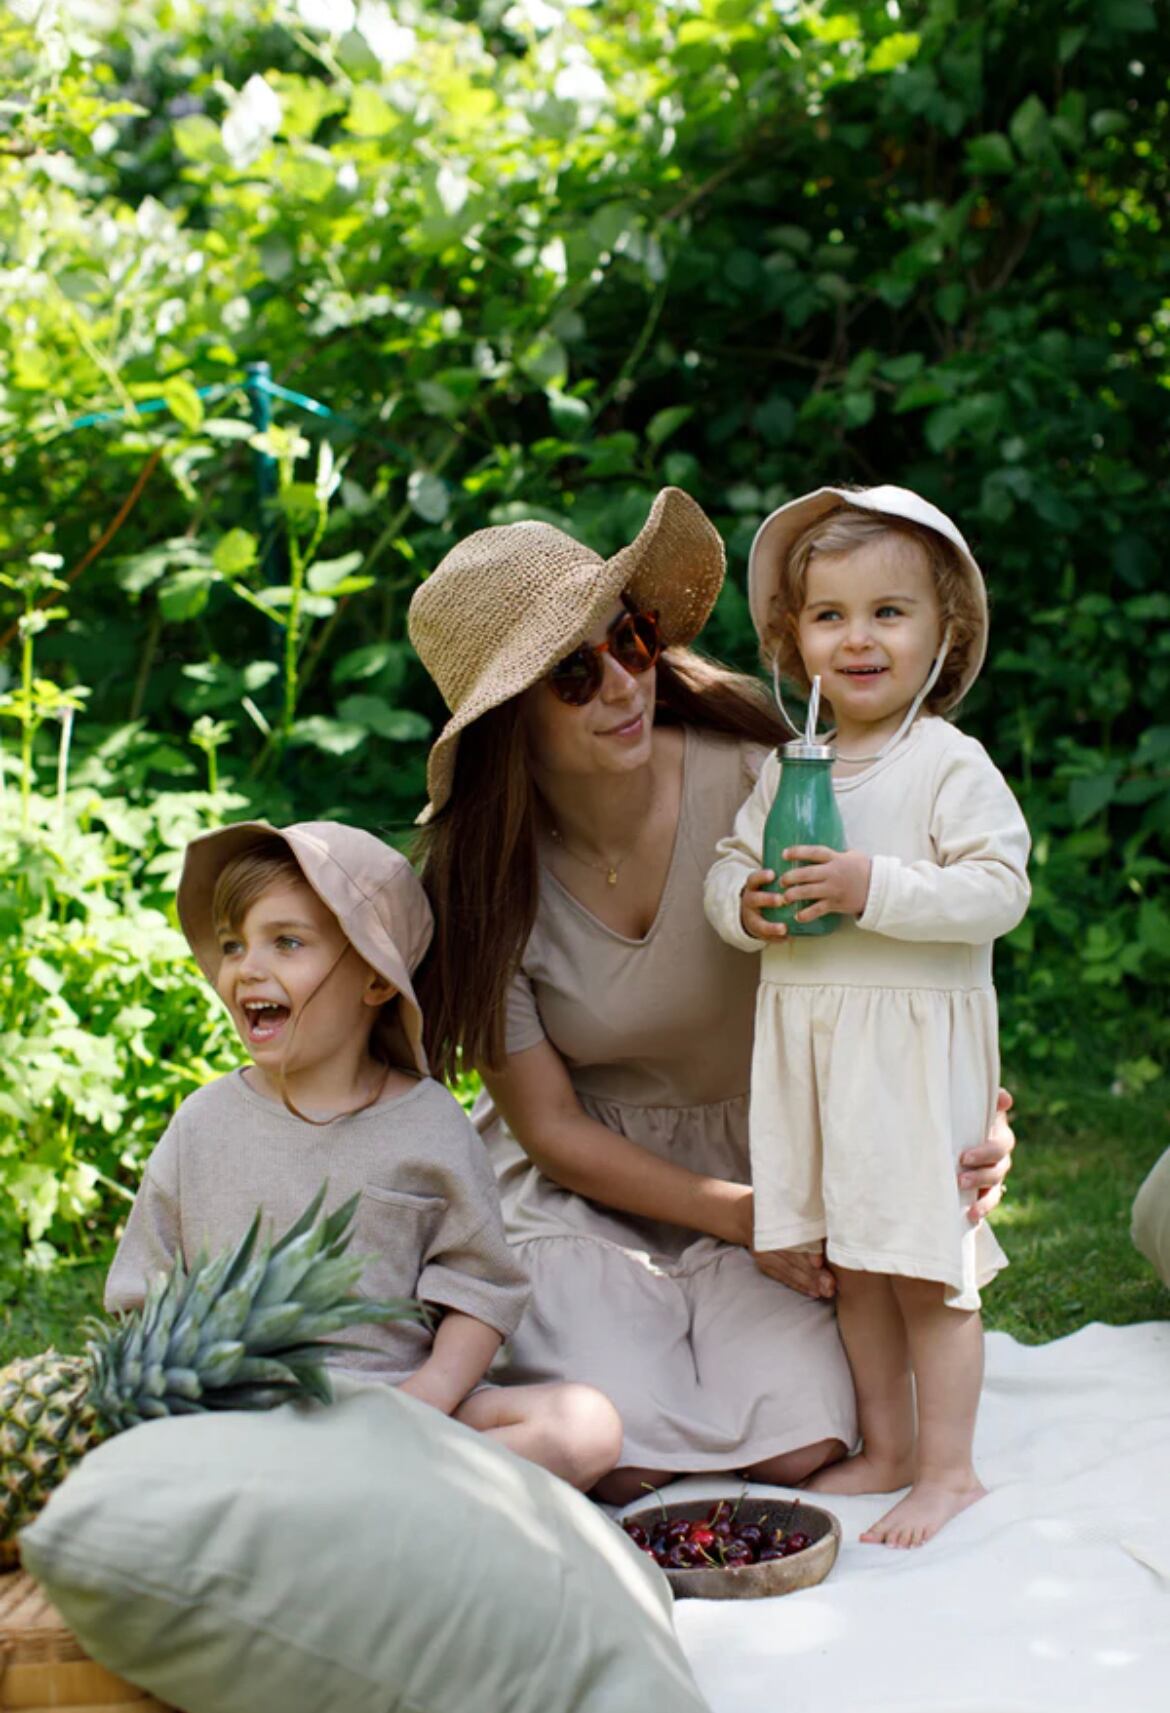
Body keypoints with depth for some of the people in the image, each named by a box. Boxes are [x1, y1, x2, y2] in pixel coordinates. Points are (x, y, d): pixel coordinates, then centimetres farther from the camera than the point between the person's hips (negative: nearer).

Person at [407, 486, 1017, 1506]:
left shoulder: (753, 782, -19)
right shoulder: (472, 871, -17)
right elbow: (550, 1127, -9)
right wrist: (742, 1218, -16)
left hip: (756, 1155, 1)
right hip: (583, 1185, 0)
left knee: (796, 1448, -18)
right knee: (622, 1460, -20)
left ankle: (713, 1329, 15)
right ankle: (580, 1336, 15)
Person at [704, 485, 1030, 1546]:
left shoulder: (951, 764, -9)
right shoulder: (787, 766, 10)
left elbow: (1000, 888, -17)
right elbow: (729, 862, 15)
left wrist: (873, 888, -25)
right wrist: (744, 901, -8)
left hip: (916, 1041, -6)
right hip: (804, 1035, 6)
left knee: (926, 1261, -2)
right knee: (853, 1260, 14)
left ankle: (949, 1467, 11)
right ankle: (886, 1447, 27)